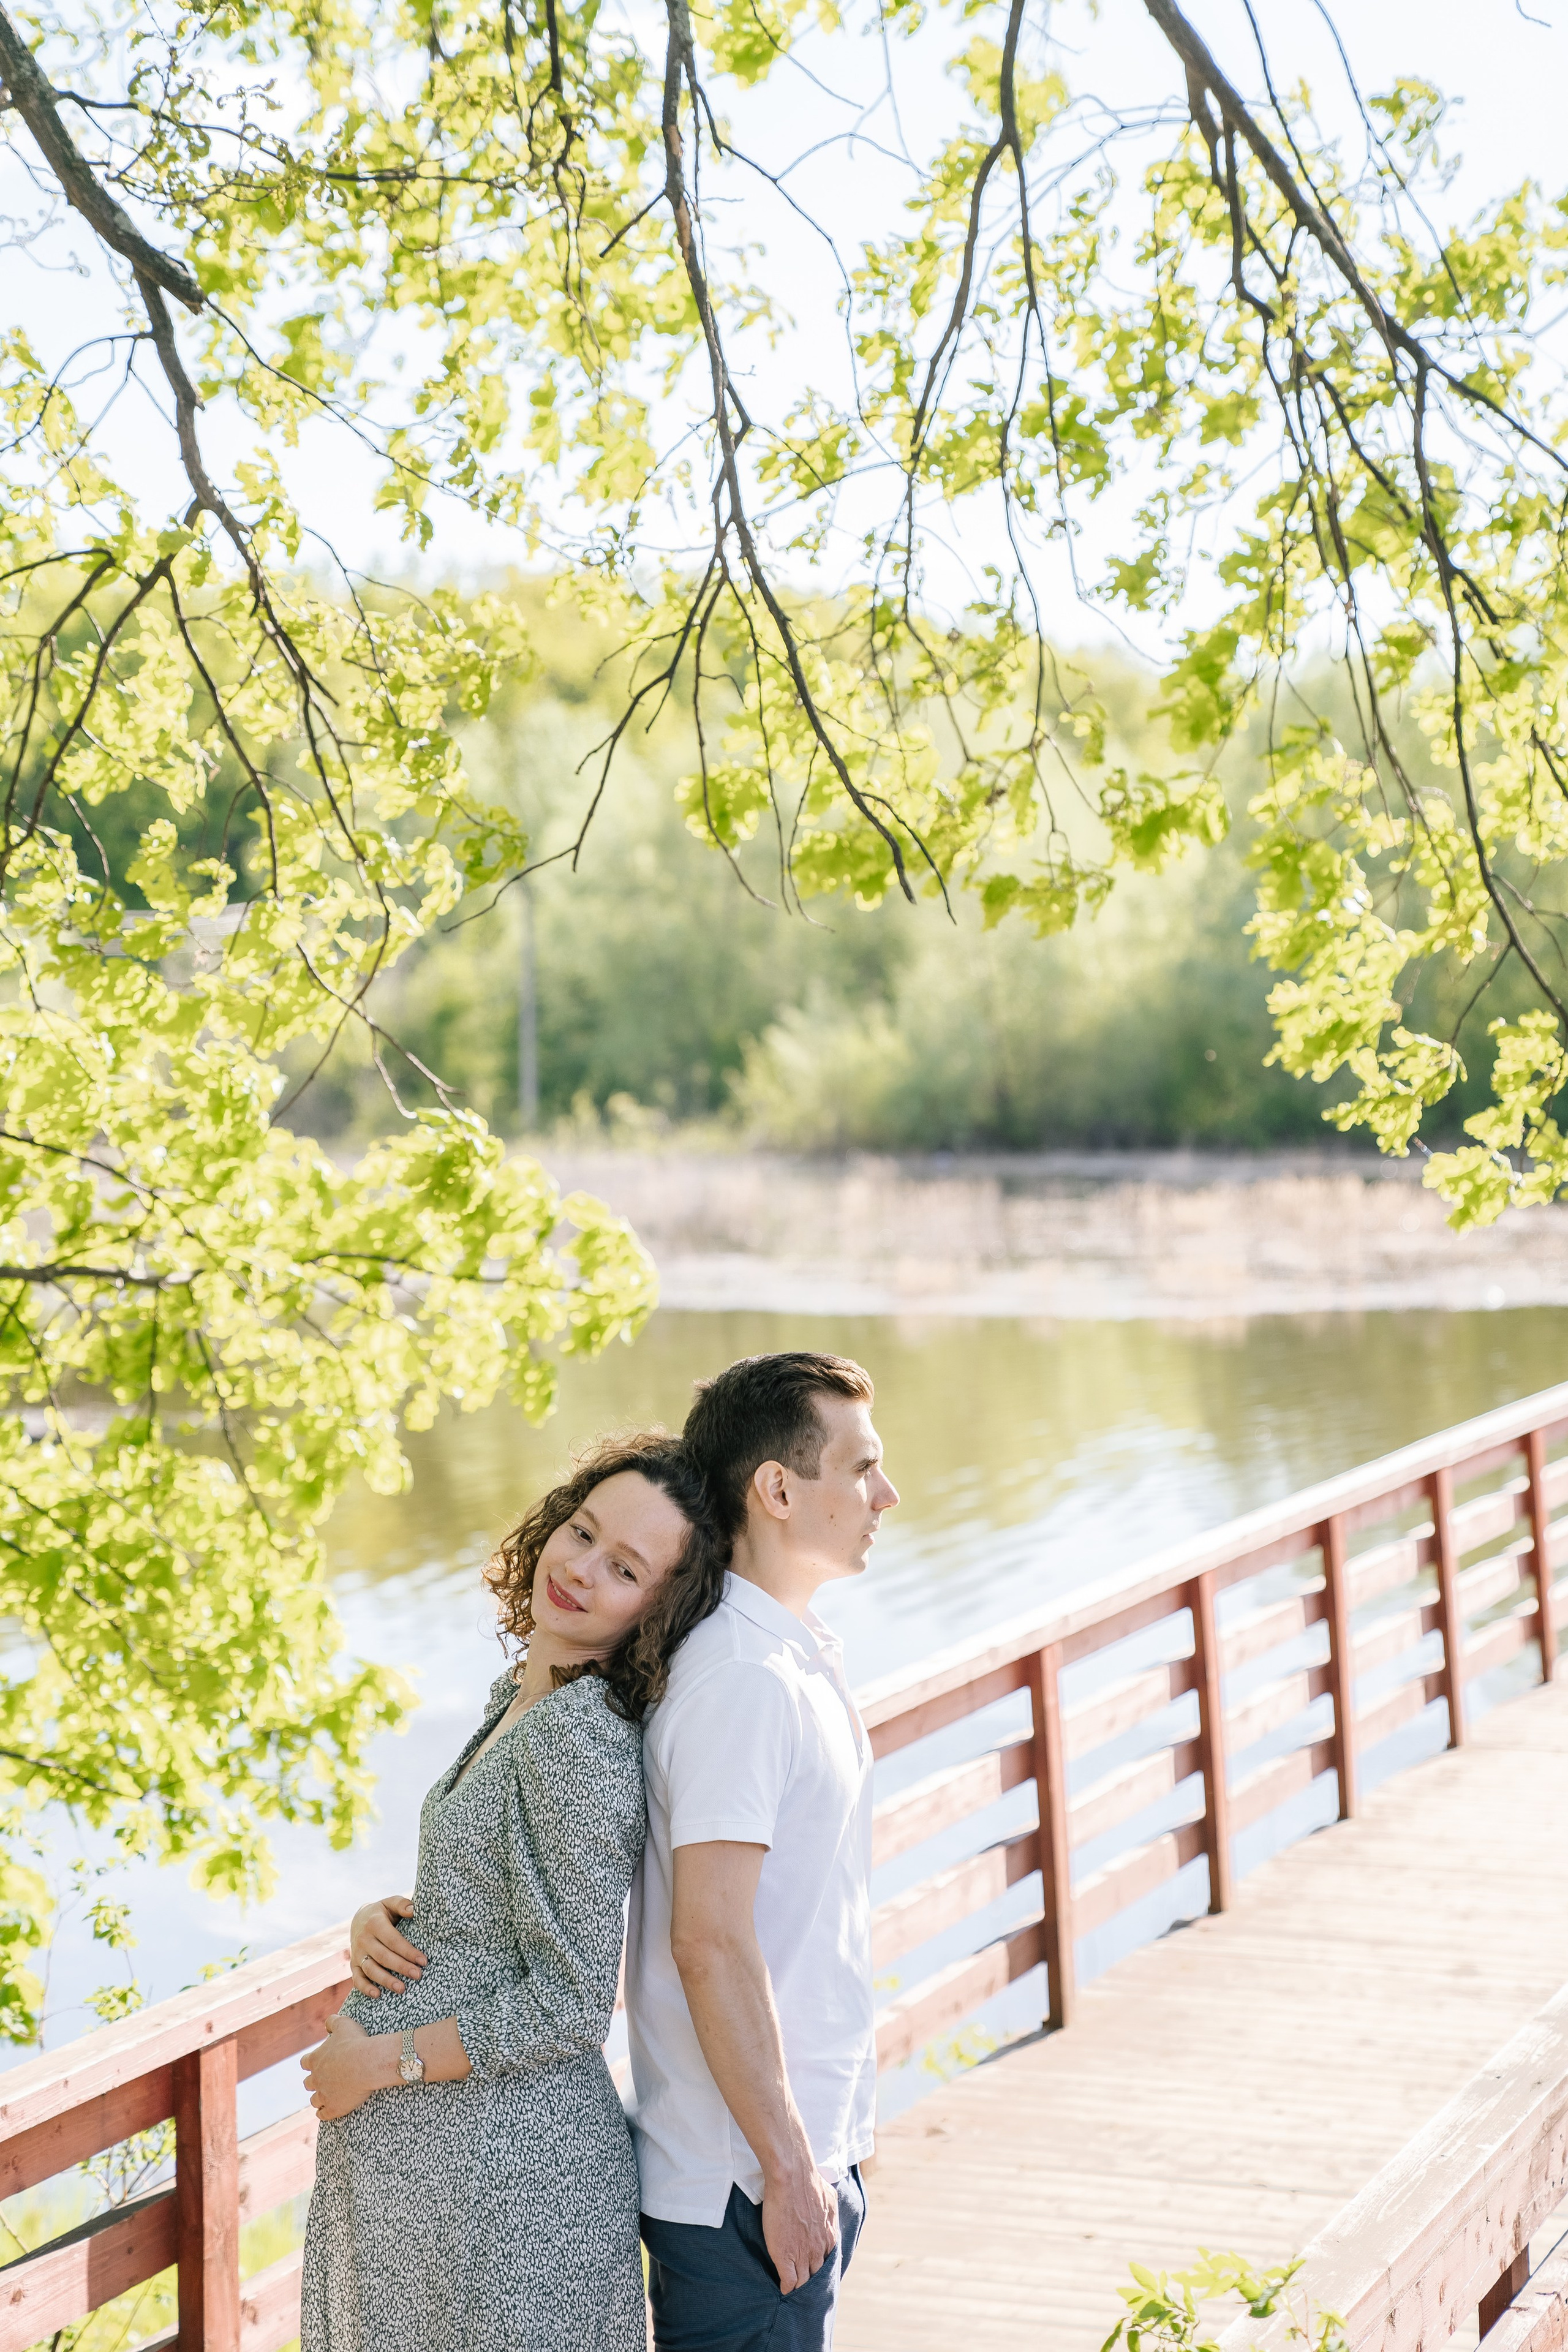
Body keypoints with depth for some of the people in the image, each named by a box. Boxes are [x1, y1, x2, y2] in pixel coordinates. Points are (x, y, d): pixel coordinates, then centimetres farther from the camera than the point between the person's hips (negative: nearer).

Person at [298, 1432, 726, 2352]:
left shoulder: (582, 1735, -22)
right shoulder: (520, 1697, 7)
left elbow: (574, 2005, -22)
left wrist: (384, 2059, -13)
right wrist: (382, 1917, -1)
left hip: (501, 2162, -9)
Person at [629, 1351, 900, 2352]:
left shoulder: (802, 1654, 10)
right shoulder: (741, 1679, -20)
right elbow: (710, 1941, -23)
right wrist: (787, 2169, -19)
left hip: (806, 2147, 9)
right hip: (745, 2181, -9)